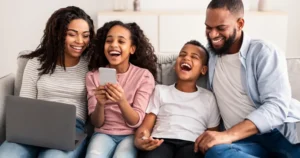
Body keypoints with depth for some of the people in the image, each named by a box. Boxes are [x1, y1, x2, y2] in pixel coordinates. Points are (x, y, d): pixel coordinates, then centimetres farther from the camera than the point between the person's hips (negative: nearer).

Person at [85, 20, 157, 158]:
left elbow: (136, 122, -9)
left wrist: (122, 101, -29)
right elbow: (96, 123, -1)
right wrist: (100, 103, -23)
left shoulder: (144, 75, -5)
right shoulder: (93, 76, 1)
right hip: (103, 134, 1)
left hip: (131, 135, -1)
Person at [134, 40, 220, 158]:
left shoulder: (208, 98, 22)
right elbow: (145, 126, 12)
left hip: (191, 144, 0)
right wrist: (139, 140, -12)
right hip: (161, 141, 0)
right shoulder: (161, 91, 22)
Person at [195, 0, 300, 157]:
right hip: (244, 139, 5)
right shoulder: (211, 55, 15)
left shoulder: (264, 52, -1)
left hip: (283, 129, -4)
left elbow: (277, 106, -15)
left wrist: (228, 134, -26)